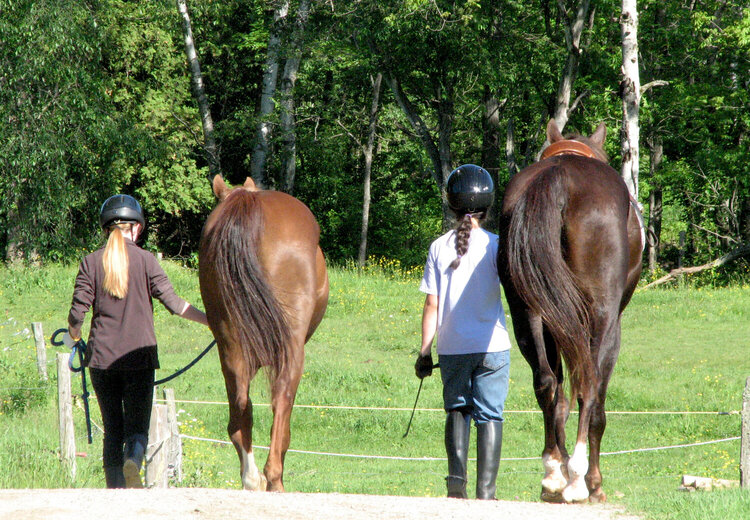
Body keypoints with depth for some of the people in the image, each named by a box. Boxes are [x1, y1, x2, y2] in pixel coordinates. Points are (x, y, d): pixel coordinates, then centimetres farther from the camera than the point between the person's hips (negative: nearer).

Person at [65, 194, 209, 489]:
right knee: (137, 428, 0)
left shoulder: (91, 263, 3)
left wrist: (73, 336, 22)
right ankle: (132, 463, -31)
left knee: (113, 430, 11)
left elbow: (77, 312, 0)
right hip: (139, 356, -2)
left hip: (101, 356, 2)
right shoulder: (145, 260, -1)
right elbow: (173, 303, -5)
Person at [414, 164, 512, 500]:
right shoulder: (494, 245, -5)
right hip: (492, 346, -2)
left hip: (452, 346, 2)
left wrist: (425, 350, 5)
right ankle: (486, 490, 0)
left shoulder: (439, 248, 0)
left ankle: (457, 478, -2)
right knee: (489, 415, 5)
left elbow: (431, 304, 0)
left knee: (457, 409, 15)